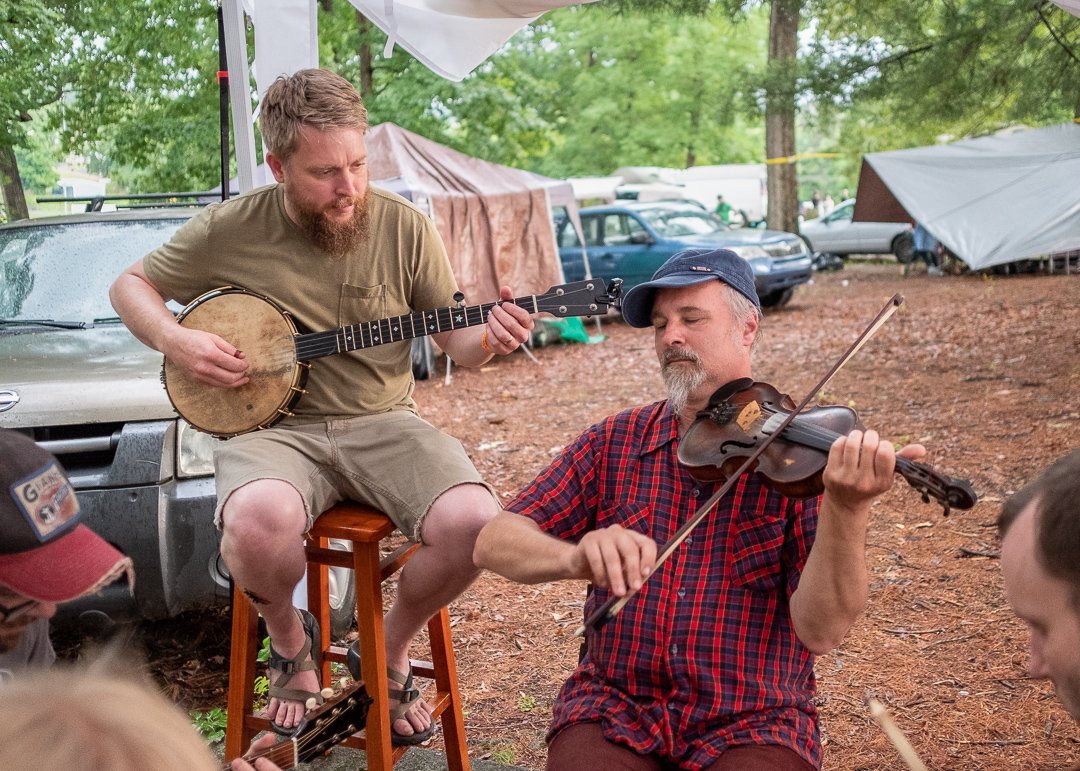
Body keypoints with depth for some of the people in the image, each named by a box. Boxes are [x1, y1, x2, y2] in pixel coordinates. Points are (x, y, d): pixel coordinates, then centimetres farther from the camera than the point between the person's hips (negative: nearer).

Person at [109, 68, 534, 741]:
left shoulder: (403, 226, 0)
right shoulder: (231, 229, -1)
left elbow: (455, 341, 6)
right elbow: (132, 286, 12)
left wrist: (488, 338, -18)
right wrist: (177, 342, -8)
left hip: (382, 424, 1)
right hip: (276, 427, -1)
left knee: (473, 523, -28)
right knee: (258, 523, -37)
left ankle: (392, 649, 7)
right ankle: (289, 638, 2)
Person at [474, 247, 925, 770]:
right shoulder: (614, 444, 4)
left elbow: (821, 630, -13)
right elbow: (493, 544, -4)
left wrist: (847, 509, -30)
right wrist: (577, 556, -25)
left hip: (754, 722, -1)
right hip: (615, 708, 2)